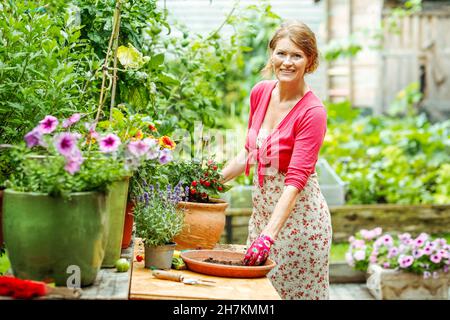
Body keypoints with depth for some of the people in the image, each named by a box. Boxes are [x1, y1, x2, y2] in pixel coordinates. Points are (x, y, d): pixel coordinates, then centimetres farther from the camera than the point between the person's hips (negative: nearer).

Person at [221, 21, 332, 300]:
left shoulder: (312, 112, -19)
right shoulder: (261, 93, 0)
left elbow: (296, 180, -25)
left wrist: (269, 234, -31)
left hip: (297, 213, -6)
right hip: (262, 210, 6)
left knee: (295, 290, 5)